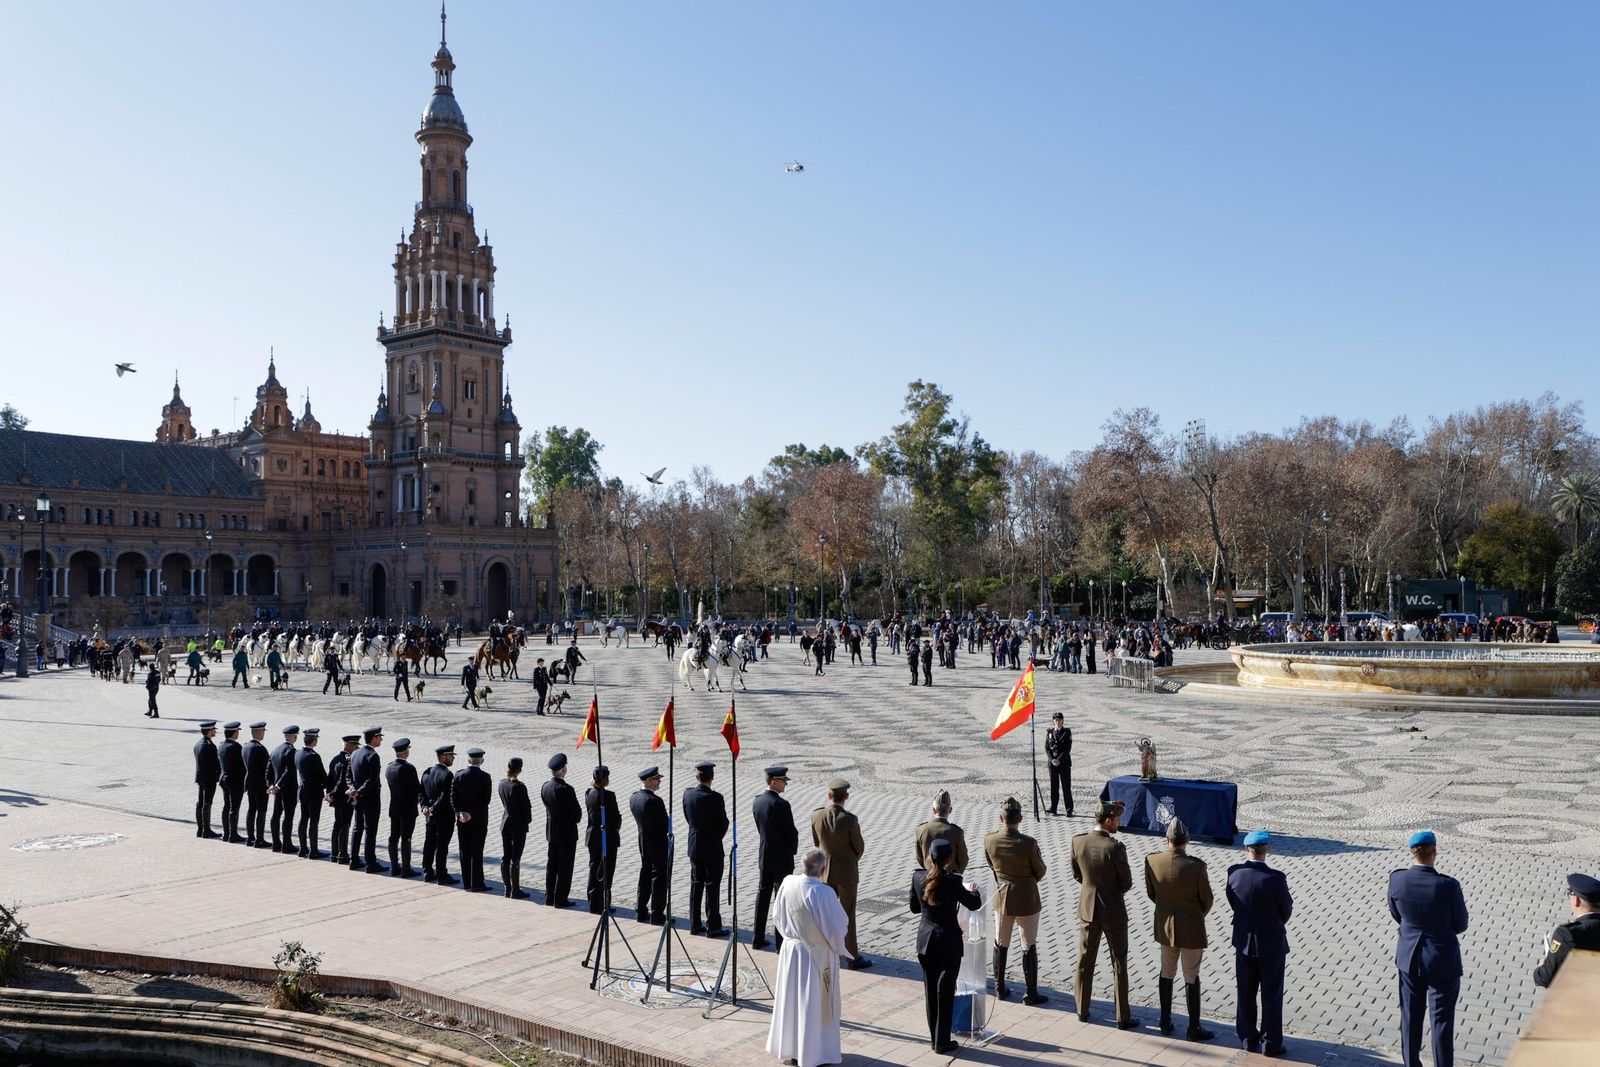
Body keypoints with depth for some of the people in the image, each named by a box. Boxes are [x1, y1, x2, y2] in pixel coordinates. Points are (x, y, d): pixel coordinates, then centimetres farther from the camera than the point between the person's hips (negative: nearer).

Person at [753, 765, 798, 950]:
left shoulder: (757, 802, 2)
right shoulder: (781, 804, -21)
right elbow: (791, 831, -15)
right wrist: (793, 848, 4)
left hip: (764, 857, 7)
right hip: (781, 858, -7)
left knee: (763, 895, 14)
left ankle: (758, 939, 20)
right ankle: (781, 941, 5)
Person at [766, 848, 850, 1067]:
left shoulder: (787, 883, -9)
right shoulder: (823, 893, -27)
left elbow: (778, 917, 5)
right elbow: (837, 925, -17)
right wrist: (837, 947, 3)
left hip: (790, 949, 6)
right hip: (816, 955, -6)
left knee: (790, 999, 19)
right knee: (814, 1004, 9)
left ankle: (788, 1048, 33)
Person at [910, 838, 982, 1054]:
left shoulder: (918, 877, -5)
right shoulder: (952, 881, -19)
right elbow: (974, 904, -6)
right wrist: (973, 891, 15)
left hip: (925, 941, 4)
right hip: (948, 943, -4)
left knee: (930, 992, 14)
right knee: (945, 992, 6)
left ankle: (935, 1038, 23)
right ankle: (942, 1042, 12)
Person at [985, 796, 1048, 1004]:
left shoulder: (989, 839, -14)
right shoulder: (1028, 843, -24)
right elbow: (1040, 872, -9)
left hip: (1002, 898, 3)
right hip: (1026, 900, -3)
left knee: (1000, 945, 19)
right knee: (1029, 947, 11)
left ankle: (999, 988, 29)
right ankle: (1030, 993, 18)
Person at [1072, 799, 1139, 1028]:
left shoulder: (1078, 842, -9)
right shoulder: (1115, 848, -23)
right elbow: (1126, 884, -13)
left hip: (1087, 909, 4)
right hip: (1113, 912, -4)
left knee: (1085, 962, 17)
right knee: (1119, 964, 9)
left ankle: (1082, 1010, 27)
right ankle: (1123, 1017, 16)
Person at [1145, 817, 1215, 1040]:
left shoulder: (1152, 860, -14)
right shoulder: (1196, 866, -24)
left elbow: (1150, 893, 0)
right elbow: (1207, 900, -10)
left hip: (1165, 925, 4)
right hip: (1191, 929, -4)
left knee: (1167, 973, 21)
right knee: (1191, 978, 10)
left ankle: (1165, 1022, 31)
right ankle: (1194, 1028, 20)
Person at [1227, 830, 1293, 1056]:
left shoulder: (1234, 873, -12)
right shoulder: (1275, 879, -24)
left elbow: (1233, 903, 0)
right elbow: (1287, 910, -9)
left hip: (1243, 942, 4)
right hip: (1271, 944, -4)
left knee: (1245, 994, 16)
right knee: (1271, 996, 11)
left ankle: (1248, 1038, 27)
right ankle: (1270, 1043, 20)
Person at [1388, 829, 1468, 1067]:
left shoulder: (1397, 879, -14)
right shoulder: (1449, 886, -24)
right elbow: (1461, 925, -8)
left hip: (1409, 958, 4)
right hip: (1442, 961, -3)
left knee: (1410, 1017, 18)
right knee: (1442, 1020, 11)